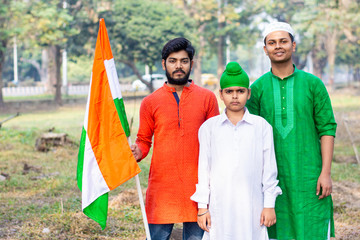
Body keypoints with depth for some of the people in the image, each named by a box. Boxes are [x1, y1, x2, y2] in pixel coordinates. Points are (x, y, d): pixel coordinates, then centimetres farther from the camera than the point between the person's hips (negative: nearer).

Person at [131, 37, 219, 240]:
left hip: (197, 186, 0)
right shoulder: (151, 102, 7)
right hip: (161, 187, 0)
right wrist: (137, 151, -12)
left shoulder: (207, 98, 6)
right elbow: (144, 140, 11)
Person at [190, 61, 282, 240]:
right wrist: (202, 207, 4)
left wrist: (269, 205, 4)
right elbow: (204, 167, 7)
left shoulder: (261, 126, 4)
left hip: (251, 206, 0)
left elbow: (269, 168, 6)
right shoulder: (209, 127, 6)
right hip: (219, 206, 0)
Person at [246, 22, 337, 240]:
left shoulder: (313, 84, 2)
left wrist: (326, 173, -7)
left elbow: (327, 129, 0)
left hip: (309, 176, -1)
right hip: (272, 177, 1)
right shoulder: (258, 88, 5)